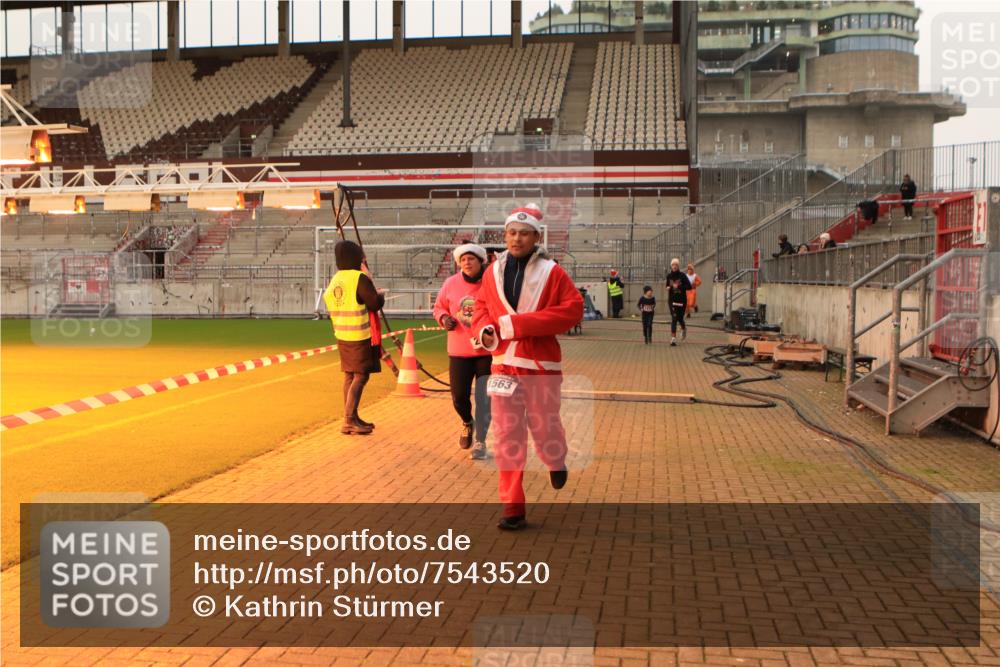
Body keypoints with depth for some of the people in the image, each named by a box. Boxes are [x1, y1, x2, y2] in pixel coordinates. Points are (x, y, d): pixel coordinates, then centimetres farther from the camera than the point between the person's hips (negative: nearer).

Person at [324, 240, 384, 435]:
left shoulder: (334, 280, 8)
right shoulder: (360, 279, -15)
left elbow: (329, 301, 13)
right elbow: (375, 304, -13)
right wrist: (381, 295, 9)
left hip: (342, 336, 8)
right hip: (360, 336, -8)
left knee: (349, 375, 12)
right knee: (361, 376, -4)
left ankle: (351, 419, 18)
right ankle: (349, 420, -8)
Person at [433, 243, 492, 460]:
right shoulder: (451, 284, -1)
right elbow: (439, 306, 14)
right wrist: (444, 318, -7)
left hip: (488, 351, -2)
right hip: (459, 351, 2)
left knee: (483, 399, 2)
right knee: (459, 397, 6)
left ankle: (480, 442, 16)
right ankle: (468, 423, 39)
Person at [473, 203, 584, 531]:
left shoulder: (551, 272, -4)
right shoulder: (493, 272, 6)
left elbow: (573, 308, -12)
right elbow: (481, 307, 17)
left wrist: (519, 323, -18)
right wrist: (484, 328, -8)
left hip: (541, 365, -3)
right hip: (504, 364, 3)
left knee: (544, 426, 7)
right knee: (507, 435, 2)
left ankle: (556, 462, 44)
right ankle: (512, 506, 11)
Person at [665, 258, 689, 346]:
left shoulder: (682, 275, -8)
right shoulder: (669, 276, 4)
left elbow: (689, 286, -13)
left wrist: (678, 286, -22)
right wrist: (668, 288, -1)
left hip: (681, 300, -1)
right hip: (672, 300, 2)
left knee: (680, 318, 10)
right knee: (674, 318, -10)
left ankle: (683, 328, 46)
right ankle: (673, 338, -14)